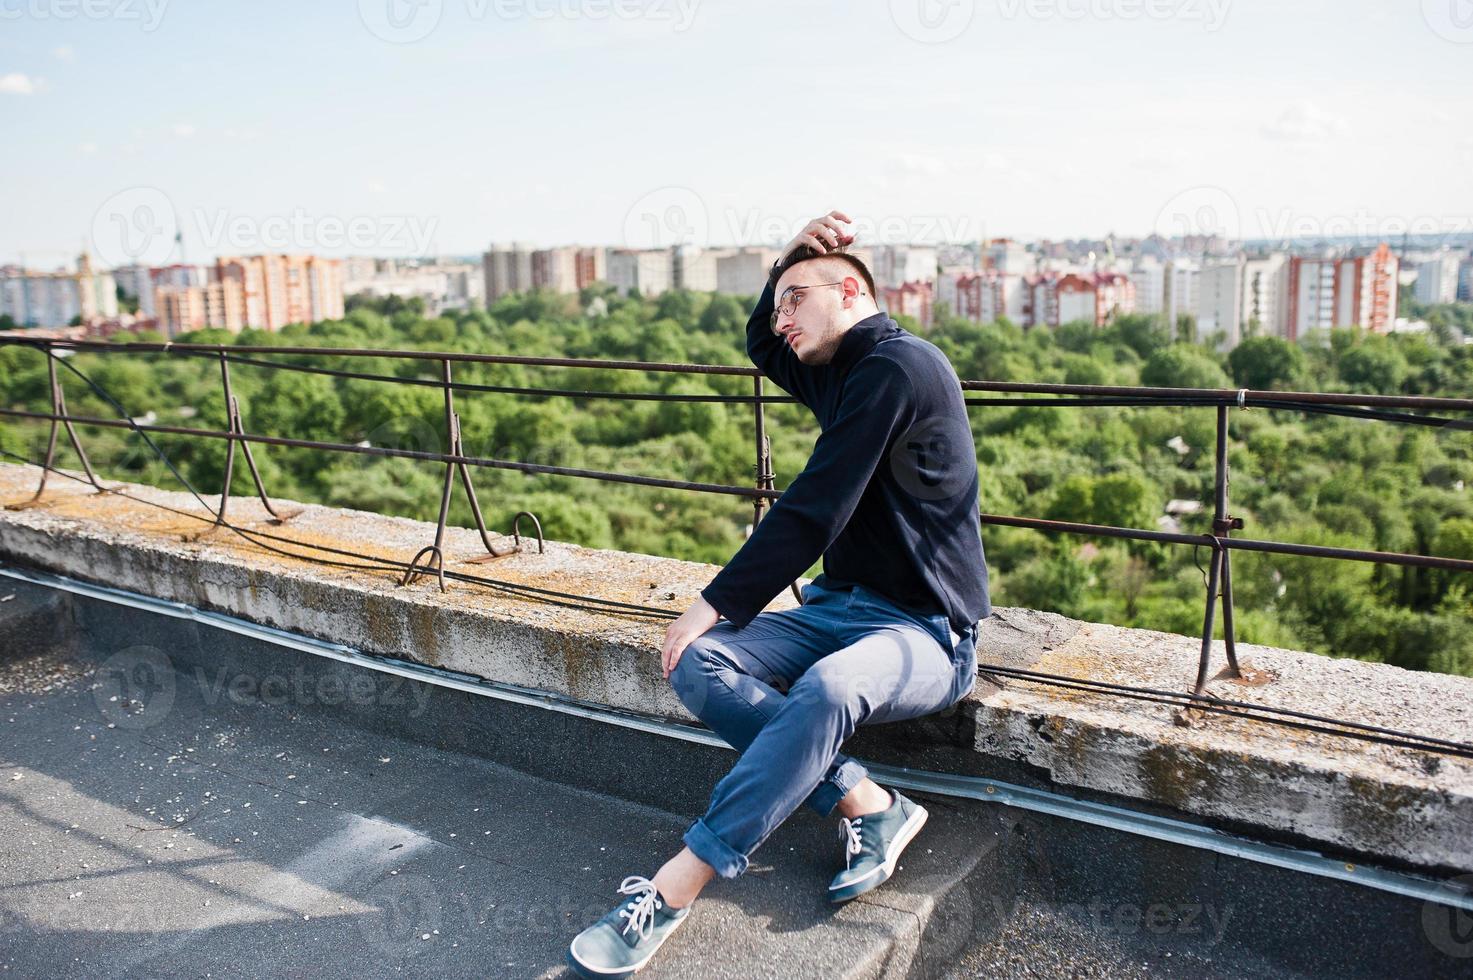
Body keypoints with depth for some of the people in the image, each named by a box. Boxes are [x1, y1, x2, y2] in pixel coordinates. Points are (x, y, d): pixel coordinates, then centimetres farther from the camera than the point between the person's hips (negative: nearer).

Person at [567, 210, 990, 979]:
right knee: (699, 664, -14)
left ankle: (674, 891, -34)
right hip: (844, 604, 9)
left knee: (828, 688, -39)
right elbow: (761, 346, 33)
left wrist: (715, 604, -14)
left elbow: (813, 512, -19)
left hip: (925, 630, -9)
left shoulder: (897, 366, -14)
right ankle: (867, 806, -14)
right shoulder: (845, 374, 14)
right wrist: (785, 262, 14)